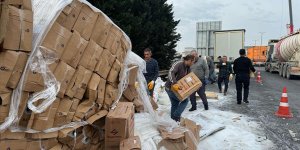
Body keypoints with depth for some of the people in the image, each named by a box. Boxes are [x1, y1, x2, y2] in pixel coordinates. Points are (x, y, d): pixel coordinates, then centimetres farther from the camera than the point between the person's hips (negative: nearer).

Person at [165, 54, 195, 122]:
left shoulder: (188, 68, 5)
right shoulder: (178, 64, -23)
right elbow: (171, 72, -37)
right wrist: (174, 83, -49)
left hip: (176, 88, 9)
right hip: (170, 88, -9)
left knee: (175, 104, 19)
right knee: (185, 100, -4)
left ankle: (173, 118, 33)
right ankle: (176, 116, 1)